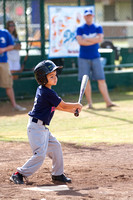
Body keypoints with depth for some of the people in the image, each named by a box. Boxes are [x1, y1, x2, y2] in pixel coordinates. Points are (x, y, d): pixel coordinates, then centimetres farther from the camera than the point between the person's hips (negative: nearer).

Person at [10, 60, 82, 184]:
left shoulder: (41, 89, 10)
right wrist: (77, 105, 8)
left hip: (43, 127, 10)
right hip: (36, 127, -10)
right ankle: (19, 174, -7)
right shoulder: (48, 93, -20)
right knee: (40, 154, -13)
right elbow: (63, 106, -10)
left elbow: (56, 106, 21)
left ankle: (57, 174, 28)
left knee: (55, 146, 16)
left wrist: (72, 110, 17)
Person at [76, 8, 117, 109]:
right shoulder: (80, 29, 6)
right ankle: (90, 103, 4)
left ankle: (108, 101, -7)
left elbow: (100, 39, -9)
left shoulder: (98, 28, 9)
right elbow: (80, 41, -11)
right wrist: (94, 40, -9)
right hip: (83, 58, 0)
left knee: (101, 79, -5)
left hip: (95, 58, 1)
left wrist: (86, 39, -9)